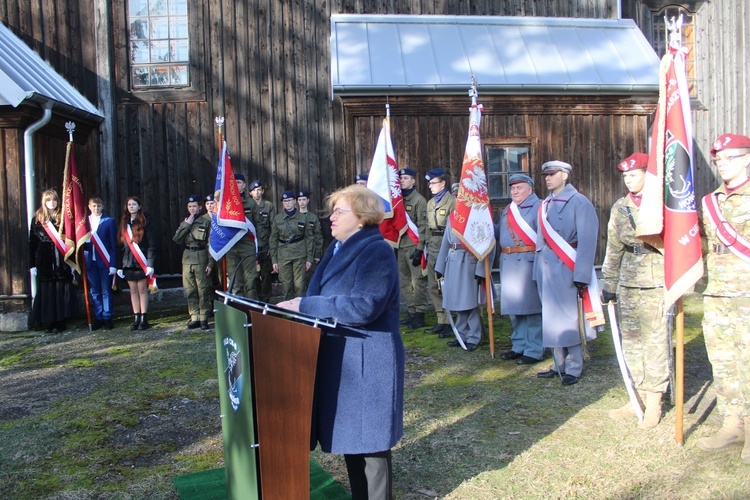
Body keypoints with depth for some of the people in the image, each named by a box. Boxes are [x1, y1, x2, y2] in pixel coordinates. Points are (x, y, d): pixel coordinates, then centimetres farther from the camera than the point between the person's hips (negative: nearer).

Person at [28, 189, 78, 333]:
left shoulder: (63, 217, 6)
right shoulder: (38, 218, 7)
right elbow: (32, 242, 6)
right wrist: (32, 264, 1)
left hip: (61, 261, -1)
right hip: (44, 262, 1)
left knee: (62, 291, -1)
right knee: (47, 292, 2)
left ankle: (61, 322, 6)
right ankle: (50, 322, 9)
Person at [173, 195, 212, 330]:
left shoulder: (206, 223, 1)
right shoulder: (184, 223, 15)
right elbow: (176, 239, 0)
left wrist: (210, 263, -8)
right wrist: (187, 224, -4)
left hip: (201, 259, -4)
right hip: (187, 259, 4)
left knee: (203, 290, -3)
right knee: (190, 291, 6)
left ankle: (204, 318, 3)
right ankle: (194, 318, 13)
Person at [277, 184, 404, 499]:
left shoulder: (377, 251, -14)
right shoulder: (338, 249, 13)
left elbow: (363, 307, -25)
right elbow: (324, 299, 18)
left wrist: (304, 305, -22)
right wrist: (297, 305, -2)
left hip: (366, 363, -9)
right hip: (338, 358, 9)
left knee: (369, 438, 3)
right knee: (349, 434, 17)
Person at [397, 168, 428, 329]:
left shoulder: (419, 200, -6)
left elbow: (422, 226, -11)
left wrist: (419, 248, -16)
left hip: (414, 246, -7)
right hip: (402, 246, 7)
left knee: (418, 281, -6)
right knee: (405, 281, 10)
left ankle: (419, 315, 0)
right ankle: (411, 312, 18)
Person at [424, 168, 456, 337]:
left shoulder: (452, 201, -6)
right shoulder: (430, 203, 17)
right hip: (433, 247, 8)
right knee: (433, 286, 8)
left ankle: (449, 323, 3)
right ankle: (441, 321, 17)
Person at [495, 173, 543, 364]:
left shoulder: (538, 207, -5)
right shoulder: (507, 211, 21)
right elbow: (498, 232, 21)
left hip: (528, 263, -8)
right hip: (508, 264, 8)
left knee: (531, 307, -4)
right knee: (514, 307, 13)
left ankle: (534, 351, 5)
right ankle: (519, 346, 25)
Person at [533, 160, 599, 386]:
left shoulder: (579, 203, -8)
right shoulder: (546, 205, 14)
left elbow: (587, 241, -13)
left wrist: (582, 275, -18)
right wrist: (537, 271, 10)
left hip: (567, 268, -7)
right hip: (547, 266, 7)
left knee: (570, 319, 0)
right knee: (552, 318, 12)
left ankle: (573, 368, 12)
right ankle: (559, 365, 24)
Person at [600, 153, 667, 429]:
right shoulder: (620, 207, 12)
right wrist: (609, 284, 13)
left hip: (656, 282, -5)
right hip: (627, 282, 5)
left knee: (655, 340, -2)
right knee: (631, 339, 9)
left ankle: (654, 403, 9)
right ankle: (639, 396, 22)